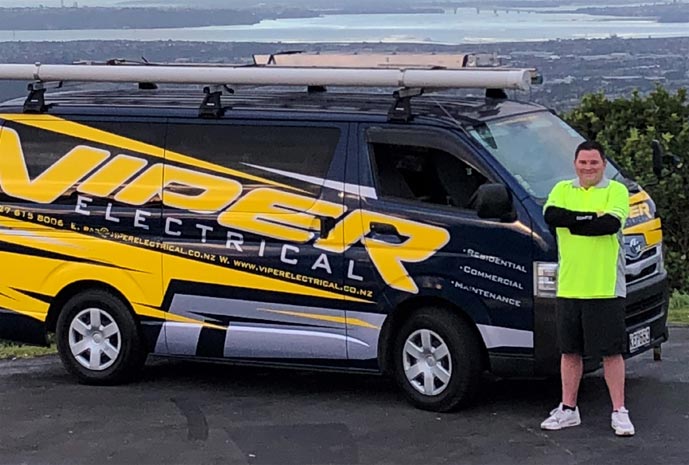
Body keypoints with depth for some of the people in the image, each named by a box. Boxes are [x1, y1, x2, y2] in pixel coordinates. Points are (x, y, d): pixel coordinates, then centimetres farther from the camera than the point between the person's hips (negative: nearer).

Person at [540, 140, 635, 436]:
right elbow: (550, 215, -11)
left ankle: (619, 412, 7)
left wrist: (572, 222, -12)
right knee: (569, 351, 12)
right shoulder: (562, 190, 11)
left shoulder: (616, 190, 0)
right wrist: (592, 217, -15)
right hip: (568, 288, 4)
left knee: (611, 352, -1)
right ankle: (568, 409, 22)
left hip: (605, 289, -4)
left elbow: (611, 224, -19)